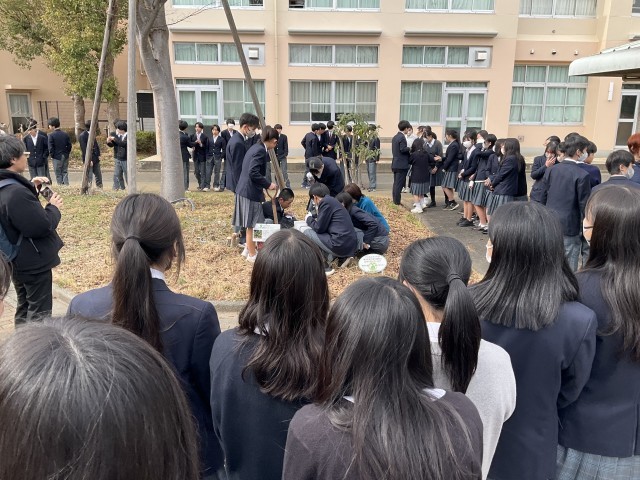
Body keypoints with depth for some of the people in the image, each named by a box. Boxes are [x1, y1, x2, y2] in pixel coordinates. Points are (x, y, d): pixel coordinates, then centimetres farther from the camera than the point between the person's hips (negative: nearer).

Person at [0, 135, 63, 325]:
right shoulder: (16, 192, -29)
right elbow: (42, 226, -28)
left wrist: (31, 188, 6)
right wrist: (54, 207, -10)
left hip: (17, 261, 10)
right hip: (34, 262, -10)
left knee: (24, 307, 23)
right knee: (39, 312, 3)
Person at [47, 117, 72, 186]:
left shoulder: (51, 135, -11)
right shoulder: (65, 134, 2)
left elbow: (50, 148, -12)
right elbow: (69, 145, 3)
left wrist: (52, 156, 1)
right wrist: (67, 154, 11)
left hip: (57, 157, -4)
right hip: (65, 157, 4)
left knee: (58, 174, 4)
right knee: (65, 172, 10)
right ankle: (66, 185, 7)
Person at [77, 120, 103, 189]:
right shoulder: (82, 136, -12)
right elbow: (84, 149, -15)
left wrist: (98, 155, 9)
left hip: (95, 158, 8)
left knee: (98, 175, 10)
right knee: (89, 177, -4)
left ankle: (100, 188, 18)